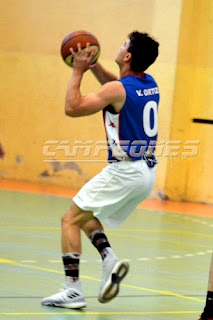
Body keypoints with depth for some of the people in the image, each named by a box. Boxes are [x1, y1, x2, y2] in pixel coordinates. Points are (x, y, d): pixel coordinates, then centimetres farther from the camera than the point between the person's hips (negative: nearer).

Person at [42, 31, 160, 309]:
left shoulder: (117, 89, -16)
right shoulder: (150, 84, 9)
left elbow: (72, 107, -14)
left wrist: (78, 71, -4)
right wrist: (94, 66, 22)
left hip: (125, 170, -9)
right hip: (147, 173, 9)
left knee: (70, 220, 0)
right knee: (86, 215, 24)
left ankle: (73, 290, -8)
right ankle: (110, 260, 2)